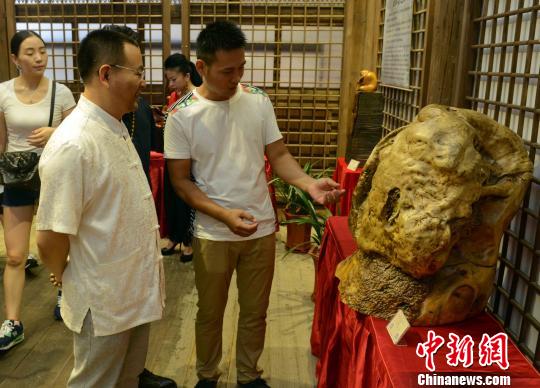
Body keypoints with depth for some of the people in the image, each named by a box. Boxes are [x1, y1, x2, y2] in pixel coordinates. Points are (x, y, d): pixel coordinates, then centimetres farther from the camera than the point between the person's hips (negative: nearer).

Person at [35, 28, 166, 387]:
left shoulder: (116, 128, 4)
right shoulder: (73, 145, -27)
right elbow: (50, 238, -24)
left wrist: (146, 273, 14)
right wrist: (72, 284, -5)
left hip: (135, 291, 8)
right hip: (103, 303, -8)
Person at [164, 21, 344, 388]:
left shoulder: (259, 101, -4)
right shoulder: (182, 116, -12)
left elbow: (279, 155, -2)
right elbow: (180, 180, -9)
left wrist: (310, 184, -22)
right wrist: (224, 214, -23)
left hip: (262, 228, 2)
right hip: (212, 234, -2)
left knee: (255, 312, 18)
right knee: (210, 313, 17)